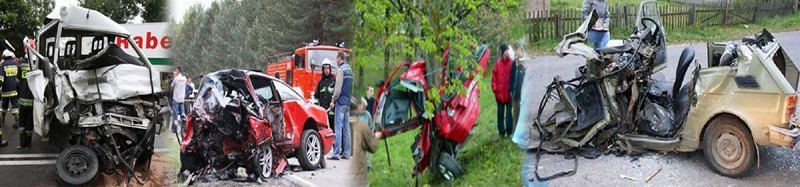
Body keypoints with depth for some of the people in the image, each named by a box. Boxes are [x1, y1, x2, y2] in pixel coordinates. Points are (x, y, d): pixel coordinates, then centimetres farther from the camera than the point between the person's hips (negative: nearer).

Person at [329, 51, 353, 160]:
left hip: (341, 102, -8)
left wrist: (333, 100, -9)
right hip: (348, 102, 8)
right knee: (346, 128, 9)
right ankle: (346, 153, 11)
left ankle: (336, 154, -11)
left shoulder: (341, 70, -11)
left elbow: (338, 87, -16)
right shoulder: (350, 70, 15)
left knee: (338, 128, -9)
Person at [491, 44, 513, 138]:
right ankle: (501, 131, 19)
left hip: (509, 93, -1)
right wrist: (495, 89, -1)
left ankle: (509, 131, 13)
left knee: (509, 112, 5)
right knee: (500, 113, 9)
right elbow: (494, 77, 3)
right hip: (500, 93, 1)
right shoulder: (498, 63, -1)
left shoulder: (511, 63, -5)